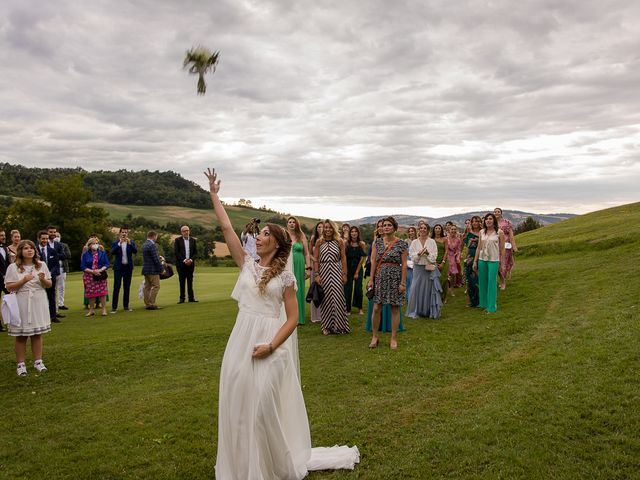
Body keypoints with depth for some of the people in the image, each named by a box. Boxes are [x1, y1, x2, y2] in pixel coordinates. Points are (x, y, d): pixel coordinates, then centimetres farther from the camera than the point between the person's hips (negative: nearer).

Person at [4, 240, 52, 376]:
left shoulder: (42, 265, 7)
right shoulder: (13, 267, -2)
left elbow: (49, 285, 10)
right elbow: (8, 287, -4)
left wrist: (43, 279, -11)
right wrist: (23, 281, -17)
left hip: (38, 303, 3)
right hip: (21, 304, -3)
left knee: (37, 334, 7)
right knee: (21, 335, 1)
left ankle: (38, 361, 16)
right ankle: (20, 364, 10)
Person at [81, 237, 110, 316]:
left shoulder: (102, 253, 6)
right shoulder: (85, 254, 3)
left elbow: (107, 264, 2)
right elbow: (83, 267, -3)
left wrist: (100, 270, -17)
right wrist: (92, 271, -17)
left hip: (101, 276, 0)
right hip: (89, 276, 0)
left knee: (102, 292, -3)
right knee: (91, 293, 4)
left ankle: (104, 309, 3)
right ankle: (91, 310, 16)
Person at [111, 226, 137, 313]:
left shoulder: (131, 242, 6)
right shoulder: (115, 243, 2)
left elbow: (135, 251, -10)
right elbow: (112, 252, -14)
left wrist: (130, 243, -23)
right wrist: (119, 243, -23)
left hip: (128, 267, 2)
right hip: (118, 267, -2)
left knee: (127, 287, 7)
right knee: (116, 287, -4)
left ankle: (126, 306, 13)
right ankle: (114, 307, -2)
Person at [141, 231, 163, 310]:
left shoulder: (144, 244, 12)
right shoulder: (152, 245, -17)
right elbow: (156, 258, -18)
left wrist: (159, 258, 13)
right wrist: (161, 268, -10)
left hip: (145, 269, 10)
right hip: (152, 270, -10)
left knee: (147, 287, 10)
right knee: (156, 286, -5)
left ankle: (147, 304, 13)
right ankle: (151, 304, -7)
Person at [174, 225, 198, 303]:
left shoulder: (193, 240, 9)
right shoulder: (177, 240, 1)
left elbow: (196, 252, 7)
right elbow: (176, 252, -5)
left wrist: (191, 260, -9)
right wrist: (184, 260, -13)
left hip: (190, 263, 2)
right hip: (181, 263, -2)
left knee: (190, 281, 4)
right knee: (182, 281, 1)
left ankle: (191, 298, 6)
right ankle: (182, 298, 5)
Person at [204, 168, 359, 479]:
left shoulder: (284, 276, -4)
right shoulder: (247, 265, 7)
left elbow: (292, 318, -5)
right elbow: (227, 228, 4)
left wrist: (271, 346, -17)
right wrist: (214, 194, 5)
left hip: (269, 346, -4)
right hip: (241, 342, 4)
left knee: (264, 406, 1)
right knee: (237, 403, 10)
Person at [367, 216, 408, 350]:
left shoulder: (401, 244, -3)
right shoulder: (378, 242, 5)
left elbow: (404, 264, -4)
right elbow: (373, 261, 4)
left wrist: (403, 282, -9)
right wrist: (371, 279, -1)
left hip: (395, 277, -2)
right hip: (380, 277, 2)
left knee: (395, 308, 4)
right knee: (376, 308, 0)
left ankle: (394, 339, 15)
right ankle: (374, 337, 15)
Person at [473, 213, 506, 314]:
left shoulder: (499, 232, -3)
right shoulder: (481, 232, 7)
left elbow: (502, 249, -1)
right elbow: (478, 247, 10)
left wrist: (502, 264, -3)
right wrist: (475, 262, 8)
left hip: (493, 261, -4)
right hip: (482, 260, 4)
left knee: (492, 283, 0)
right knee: (482, 283, 8)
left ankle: (492, 307, 9)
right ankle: (484, 304, 23)